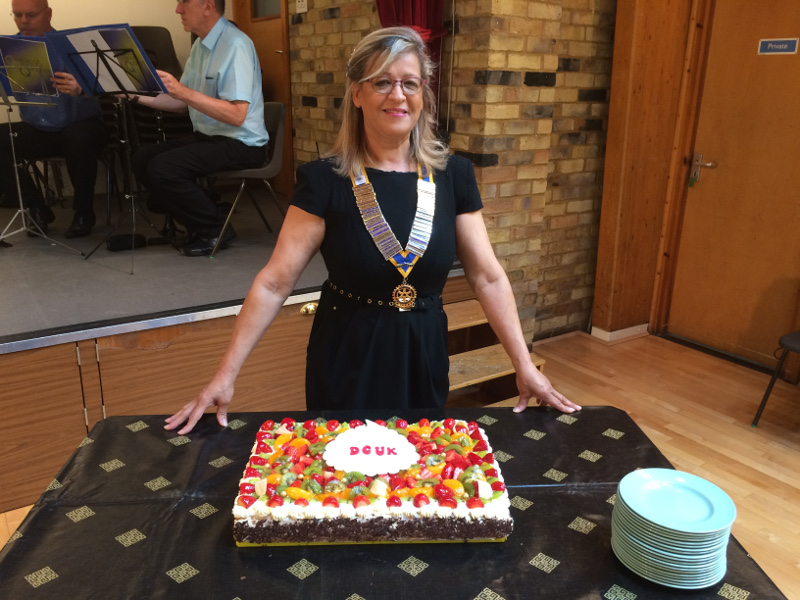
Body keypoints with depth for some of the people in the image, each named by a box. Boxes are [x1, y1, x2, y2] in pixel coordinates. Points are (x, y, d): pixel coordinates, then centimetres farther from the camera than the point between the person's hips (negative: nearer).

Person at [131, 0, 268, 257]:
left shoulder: (235, 45, -17)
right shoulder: (200, 45, 11)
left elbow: (237, 115, -26)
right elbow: (182, 102, 15)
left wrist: (184, 91, -29)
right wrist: (139, 96, 2)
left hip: (240, 144, -9)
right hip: (206, 136, 9)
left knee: (162, 167, -23)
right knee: (142, 158, 1)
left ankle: (215, 228, -3)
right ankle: (198, 225, 8)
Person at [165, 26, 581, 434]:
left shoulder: (453, 176, -3)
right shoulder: (325, 181, -10)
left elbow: (488, 278, -2)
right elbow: (274, 283, -12)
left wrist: (525, 367, -4)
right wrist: (226, 375, -15)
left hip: (424, 357, 3)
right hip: (346, 361, -2)